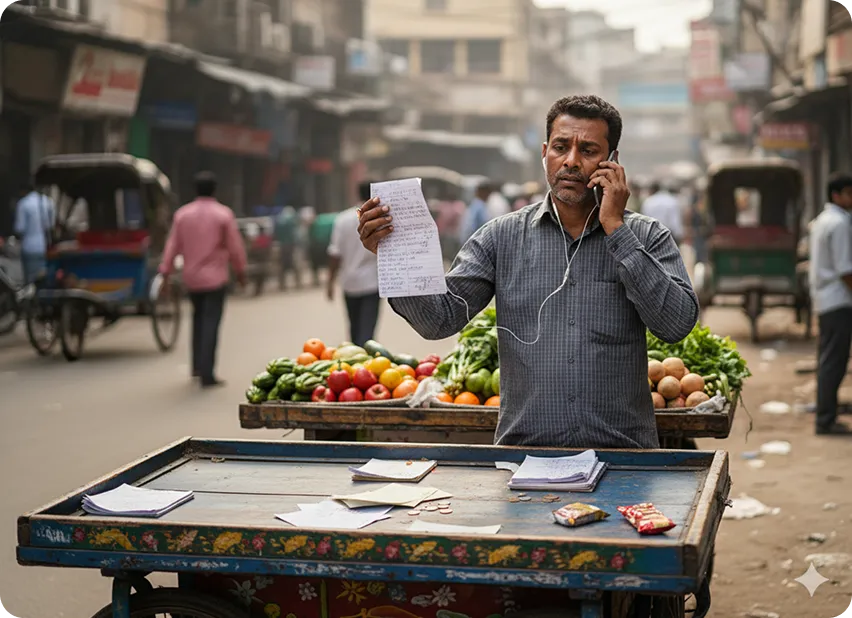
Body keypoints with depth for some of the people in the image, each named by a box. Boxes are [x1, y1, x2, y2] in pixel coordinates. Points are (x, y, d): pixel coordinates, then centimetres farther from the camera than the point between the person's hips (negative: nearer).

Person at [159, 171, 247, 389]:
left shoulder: (182, 214, 0)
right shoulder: (224, 214, -8)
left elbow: (172, 246, 0)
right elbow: (235, 247, -4)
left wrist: (166, 273, 5)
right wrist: (240, 272, 9)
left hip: (191, 277, 4)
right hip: (215, 277, -4)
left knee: (198, 317, 22)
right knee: (211, 323, -3)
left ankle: (197, 366, 24)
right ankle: (207, 374, -9)